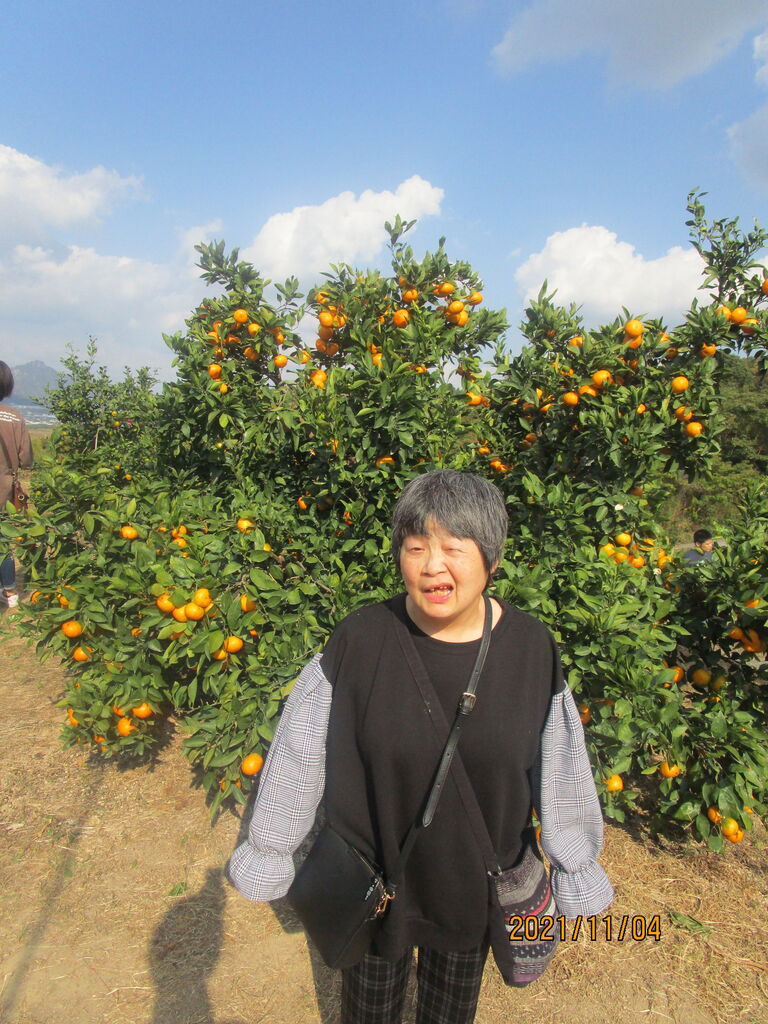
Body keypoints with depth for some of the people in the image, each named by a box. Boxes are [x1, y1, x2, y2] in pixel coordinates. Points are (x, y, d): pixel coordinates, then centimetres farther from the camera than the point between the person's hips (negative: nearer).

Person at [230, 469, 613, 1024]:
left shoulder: (530, 647, -18)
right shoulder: (360, 640, -22)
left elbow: (561, 771, -6)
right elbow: (300, 755, -12)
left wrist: (577, 873, 3)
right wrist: (268, 854, -3)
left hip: (477, 885, 1)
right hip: (372, 877, -1)